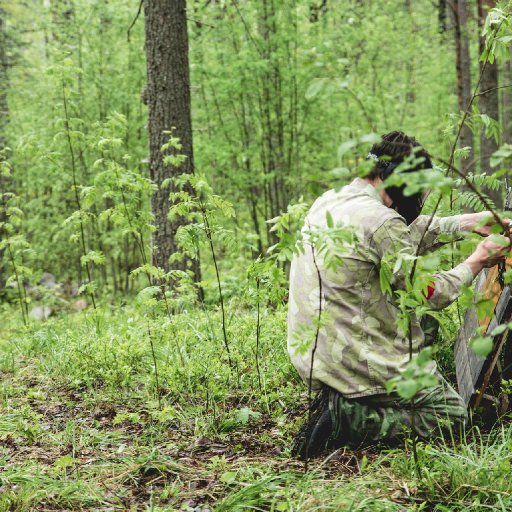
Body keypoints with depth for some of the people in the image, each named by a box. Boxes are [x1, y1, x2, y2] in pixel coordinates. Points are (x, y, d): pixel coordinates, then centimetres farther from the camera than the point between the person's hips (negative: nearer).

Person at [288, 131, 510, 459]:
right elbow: (431, 294, -11)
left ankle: (339, 402, 11)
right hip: (356, 359, -9)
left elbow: (410, 234, 18)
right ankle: (345, 417, -8)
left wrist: (468, 222, 16)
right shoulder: (382, 221, -19)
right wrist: (478, 261, 3)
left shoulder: (327, 202, 8)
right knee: (452, 414, 6)